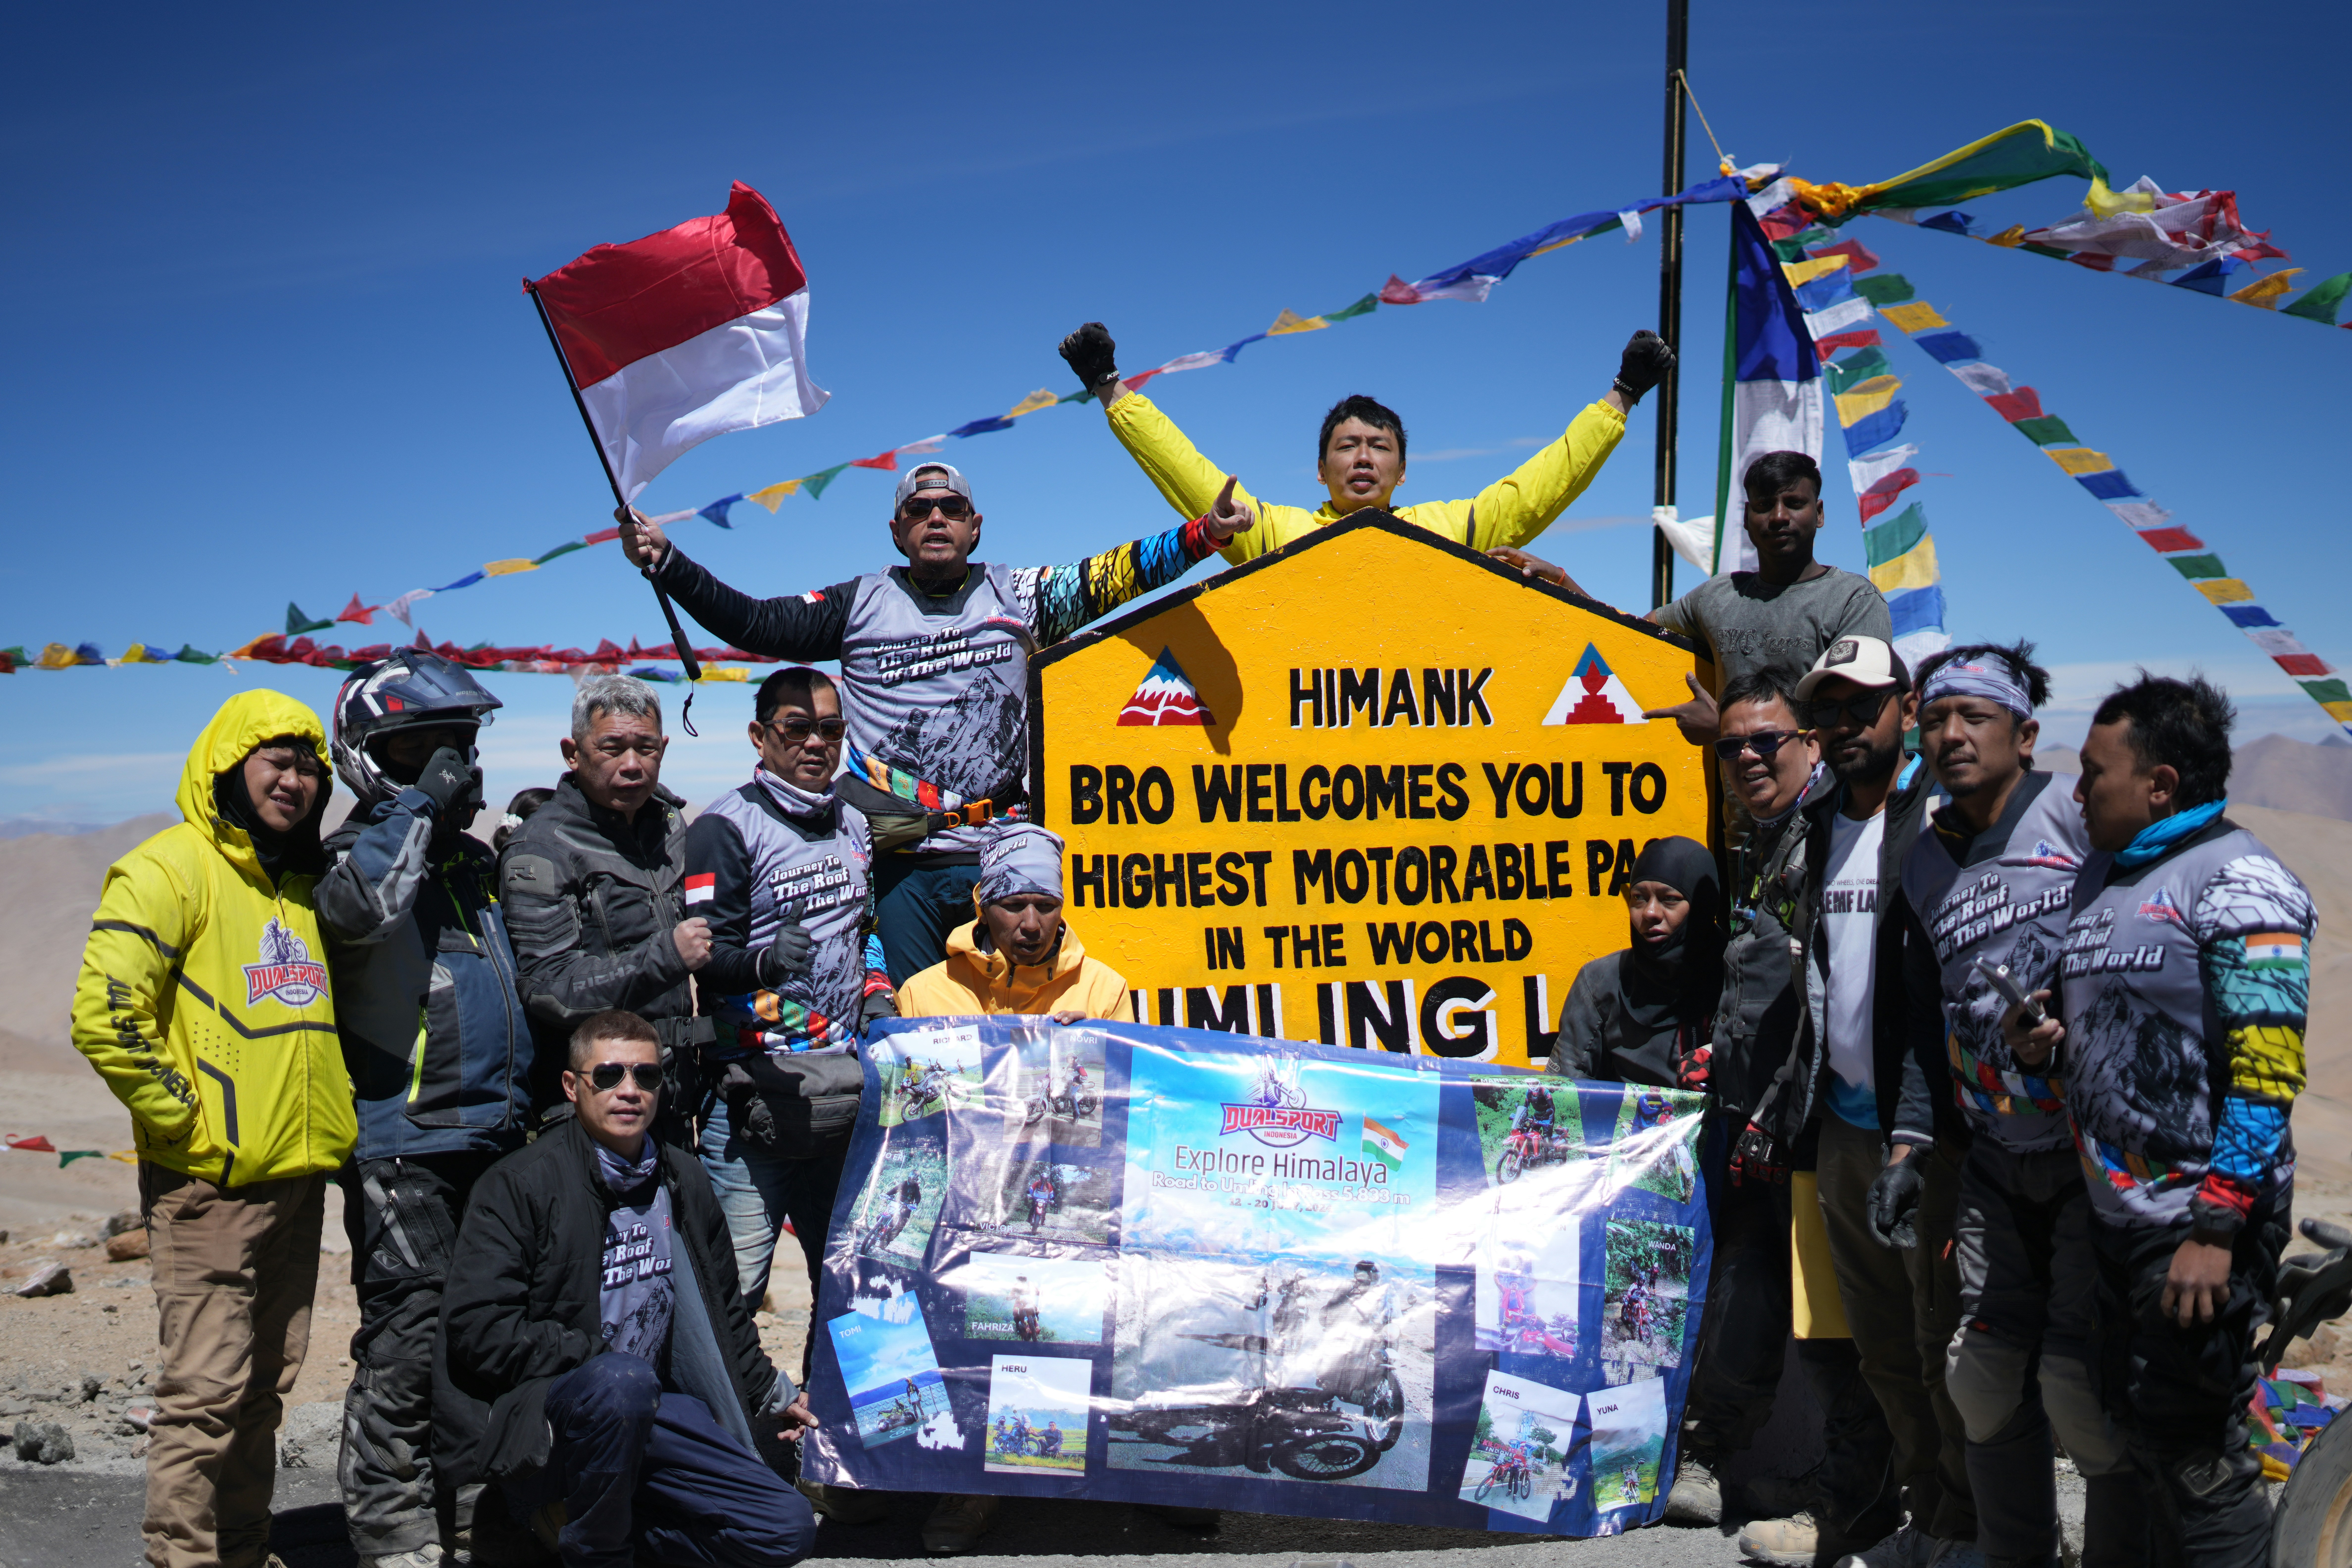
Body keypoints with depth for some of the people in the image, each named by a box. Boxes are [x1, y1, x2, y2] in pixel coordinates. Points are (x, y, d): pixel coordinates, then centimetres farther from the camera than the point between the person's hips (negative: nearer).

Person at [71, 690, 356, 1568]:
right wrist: (188, 1124, -15)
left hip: (299, 1174, 7)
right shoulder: (170, 870, -9)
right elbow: (104, 1019, -18)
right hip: (210, 1182, -7)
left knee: (265, 1384, 15)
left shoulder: (307, 882, 15)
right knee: (206, 1389, -5)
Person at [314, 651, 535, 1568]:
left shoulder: (474, 862, 18)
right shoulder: (362, 850, -6)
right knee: (406, 1344, -5)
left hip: (494, 1138, 8)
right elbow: (355, 907, -32)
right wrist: (421, 804, -22)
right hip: (403, 1147, -7)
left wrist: (524, 1101, 25)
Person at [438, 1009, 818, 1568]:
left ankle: (585, 1518, 4)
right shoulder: (521, 1183, -6)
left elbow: (722, 1311, 26)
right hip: (543, 1409, -6)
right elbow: (475, 1327, -16)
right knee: (622, 1381, -40)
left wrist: (769, 1395, 29)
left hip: (654, 1411, 6)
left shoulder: (684, 1181, 13)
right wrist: (598, 1357, -18)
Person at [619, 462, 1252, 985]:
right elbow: (755, 623, 8)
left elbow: (1109, 578, 9)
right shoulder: (861, 604, 9)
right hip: (898, 862, -1)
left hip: (1000, 857, 1)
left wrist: (1203, 532, 0)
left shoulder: (1017, 596, 11)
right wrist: (665, 562, 1)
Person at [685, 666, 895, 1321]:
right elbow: (703, 955, -14)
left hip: (845, 1087, 7)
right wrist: (763, 962, -33)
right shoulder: (726, 829, -7)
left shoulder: (852, 824, 16)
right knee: (734, 1285, -7)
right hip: (756, 1088, -6)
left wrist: (875, 992, 11)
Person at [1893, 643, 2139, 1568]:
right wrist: (1920, 1145, 13)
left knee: (2079, 1378, -7)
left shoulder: (2080, 818, -6)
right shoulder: (1924, 865, 13)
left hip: (2103, 1149, -5)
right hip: (1994, 1158, 6)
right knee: (1984, 1370, 7)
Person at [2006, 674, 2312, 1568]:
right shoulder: (2097, 880, 15)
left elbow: (2265, 1074, -19)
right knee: (2137, 1427, 17)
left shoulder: (2236, 882, -12)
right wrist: (2038, 1050, 2)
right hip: (2114, 1216, 8)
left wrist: (2216, 1229, -22)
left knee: (2191, 1448, -1)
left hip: (2204, 1225, -8)